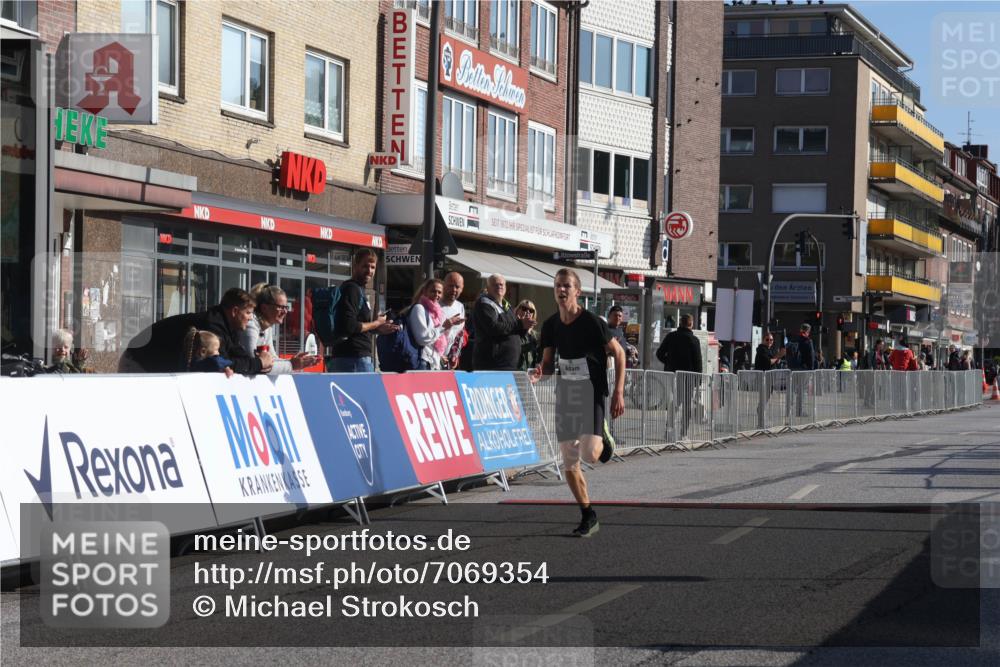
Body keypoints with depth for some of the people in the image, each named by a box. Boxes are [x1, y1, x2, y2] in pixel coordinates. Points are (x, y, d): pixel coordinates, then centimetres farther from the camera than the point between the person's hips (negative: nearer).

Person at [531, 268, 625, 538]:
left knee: (589, 454, -21)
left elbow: (619, 353, -6)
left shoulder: (592, 322, -13)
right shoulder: (551, 325, 2)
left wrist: (618, 393, -11)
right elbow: (548, 362, 11)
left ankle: (603, 443, 17)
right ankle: (588, 516, 16)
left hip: (592, 391, -5)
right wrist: (541, 372, -13)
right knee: (569, 461, 3)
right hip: (565, 392, 5)